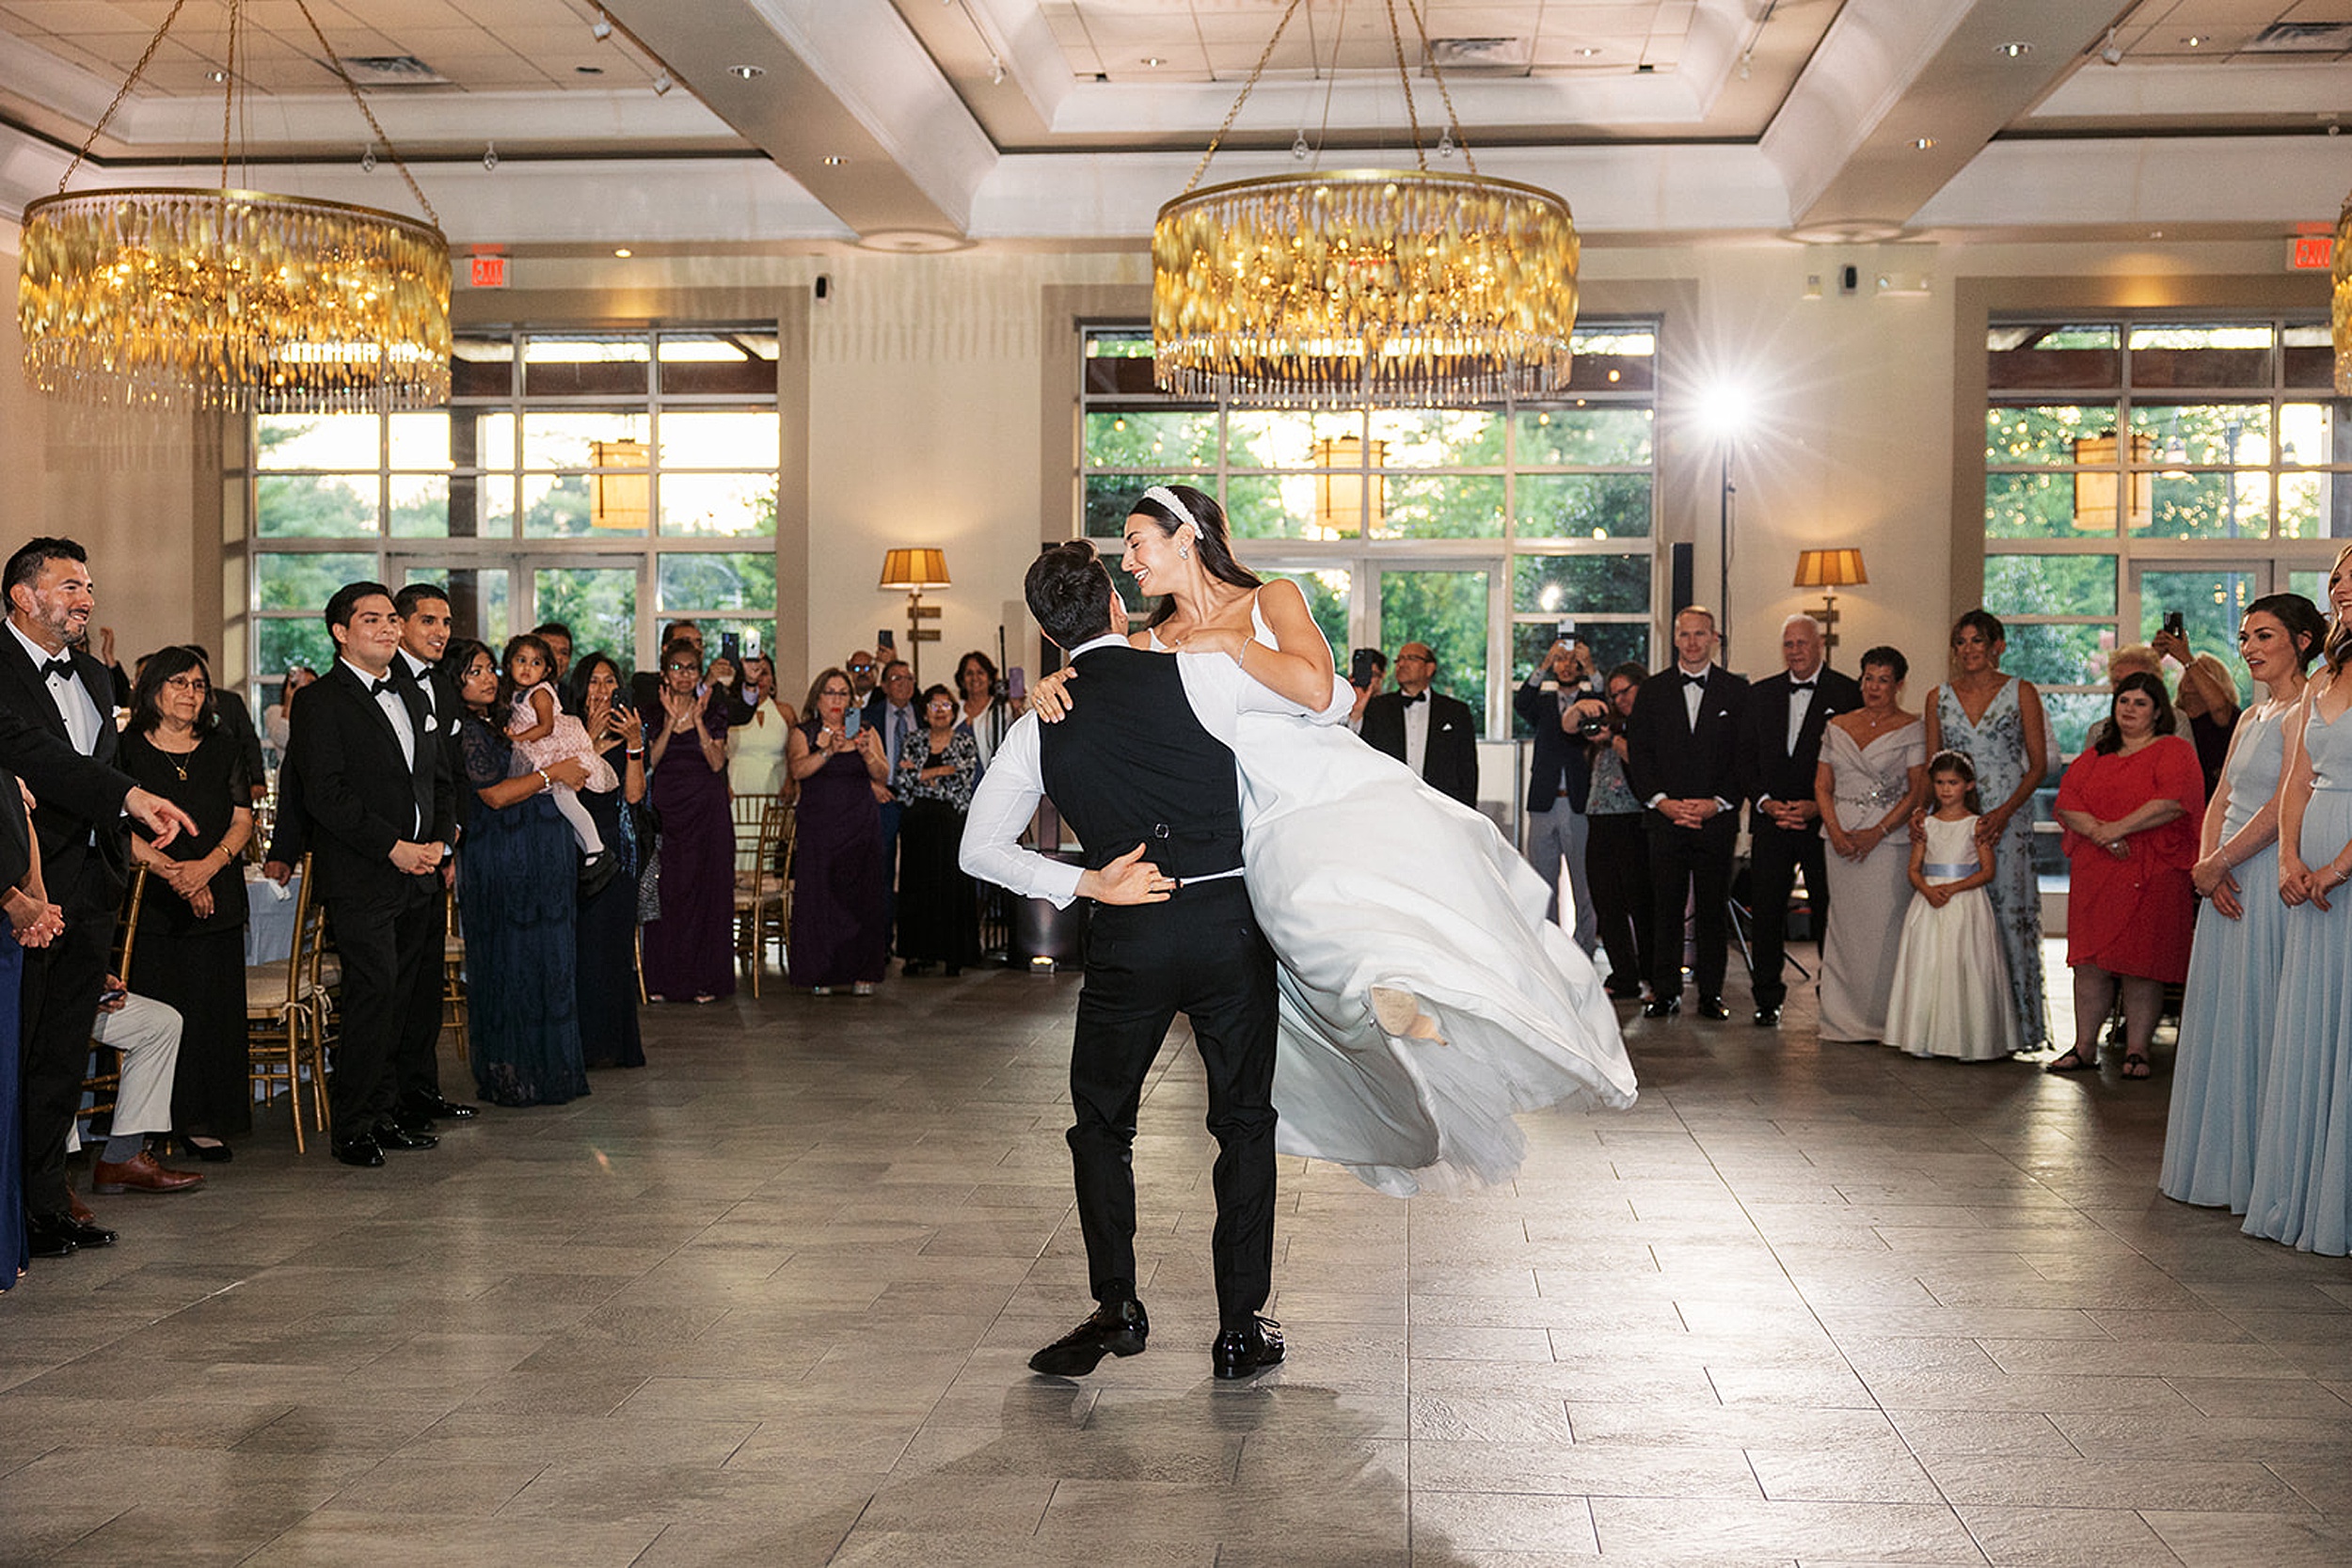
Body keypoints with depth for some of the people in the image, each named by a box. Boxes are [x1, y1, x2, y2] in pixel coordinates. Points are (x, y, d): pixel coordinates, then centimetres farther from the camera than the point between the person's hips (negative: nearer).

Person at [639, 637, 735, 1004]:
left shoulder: (713, 718, 8)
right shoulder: (653, 717, 7)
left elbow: (717, 762, -6)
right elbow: (651, 761, -7)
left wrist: (697, 719, -12)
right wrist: (672, 720, -13)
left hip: (706, 813, 0)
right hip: (667, 812, 0)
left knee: (706, 888, -1)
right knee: (666, 889, -2)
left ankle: (704, 979, 4)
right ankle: (663, 978, 4)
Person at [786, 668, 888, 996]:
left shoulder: (865, 731, 10)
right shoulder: (803, 734, 6)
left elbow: (882, 775, 0)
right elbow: (798, 770, -12)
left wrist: (866, 752, -19)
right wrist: (829, 750, -25)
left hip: (861, 827, 1)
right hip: (818, 828, -1)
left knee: (861, 896, -3)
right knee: (819, 897, -5)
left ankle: (862, 973, 2)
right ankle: (822, 974, 2)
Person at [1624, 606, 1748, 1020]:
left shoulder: (1736, 690, 5)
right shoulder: (1653, 690, 8)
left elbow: (1746, 754, 2)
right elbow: (1638, 752, 5)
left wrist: (1717, 803, -9)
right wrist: (1663, 801, -7)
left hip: (1717, 817, -1)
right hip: (1665, 816, 1)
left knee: (1713, 908, 3)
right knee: (1665, 908, 2)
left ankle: (1711, 993, 11)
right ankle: (1665, 993, 8)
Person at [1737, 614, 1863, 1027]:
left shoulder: (1848, 694, 0)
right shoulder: (1760, 694, 12)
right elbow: (1746, 758, 11)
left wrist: (1818, 807, -12)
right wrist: (1766, 803, -4)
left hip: (1824, 820, -3)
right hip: (1770, 820, 3)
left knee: (1828, 912, 1)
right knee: (1765, 912, 1)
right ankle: (1768, 999, 9)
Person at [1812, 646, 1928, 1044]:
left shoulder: (1912, 729, 1)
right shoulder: (1838, 727, 12)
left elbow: (1917, 791, -5)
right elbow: (1822, 786, 10)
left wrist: (1876, 832, -14)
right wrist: (1835, 831, -7)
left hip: (1889, 840, -4)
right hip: (1842, 841, 4)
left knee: (1883, 928, -6)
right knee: (1845, 927, 4)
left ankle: (1883, 1019, 1)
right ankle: (1845, 1018, 9)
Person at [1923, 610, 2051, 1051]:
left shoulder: (2020, 692, 3)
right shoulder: (1939, 698, 11)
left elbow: (2039, 764, 1)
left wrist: (2006, 811, -12)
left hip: (2007, 818, -2)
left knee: (2010, 912, -6)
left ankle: (2019, 1022, 2)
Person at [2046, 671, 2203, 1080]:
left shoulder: (2174, 751, 2)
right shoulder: (2095, 756, 19)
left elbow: (2172, 800, -14)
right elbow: (2066, 802, 8)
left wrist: (2119, 828, -17)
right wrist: (2096, 830, -11)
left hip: (2150, 875, -4)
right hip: (2093, 874, 5)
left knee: (2141, 965, -3)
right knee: (2089, 962, 3)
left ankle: (2136, 1050, 5)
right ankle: (2084, 1048, 9)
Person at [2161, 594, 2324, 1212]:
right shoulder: (2250, 718, 17)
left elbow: (2285, 805, -19)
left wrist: (2217, 862, -12)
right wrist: (2207, 866, -2)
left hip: (2273, 880, -9)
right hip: (2228, 883, 9)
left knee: (2256, 1016, -5)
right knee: (2218, 1016, 11)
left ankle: (2258, 1171, 4)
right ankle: (2215, 1161, 19)